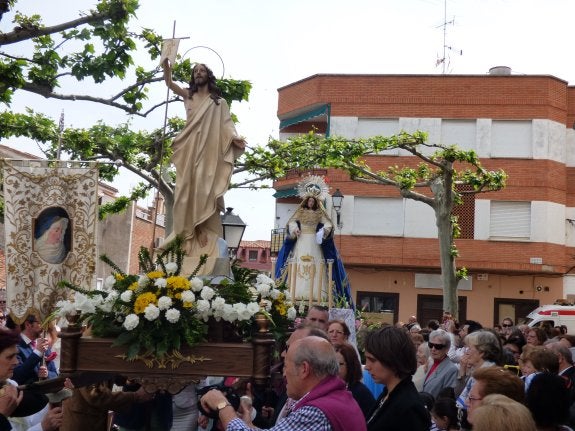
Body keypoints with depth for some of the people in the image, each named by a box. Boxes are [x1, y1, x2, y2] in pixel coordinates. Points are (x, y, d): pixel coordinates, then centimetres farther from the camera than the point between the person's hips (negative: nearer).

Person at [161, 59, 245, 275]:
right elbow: (168, 82, 7)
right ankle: (190, 231, -3)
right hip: (189, 150, 3)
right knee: (188, 188, -4)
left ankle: (204, 230, -12)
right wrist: (166, 60, -8)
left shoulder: (219, 102, 12)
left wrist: (235, 139, -19)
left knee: (204, 189, -10)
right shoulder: (189, 96, 18)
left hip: (209, 152, -3)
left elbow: (226, 123, 1)